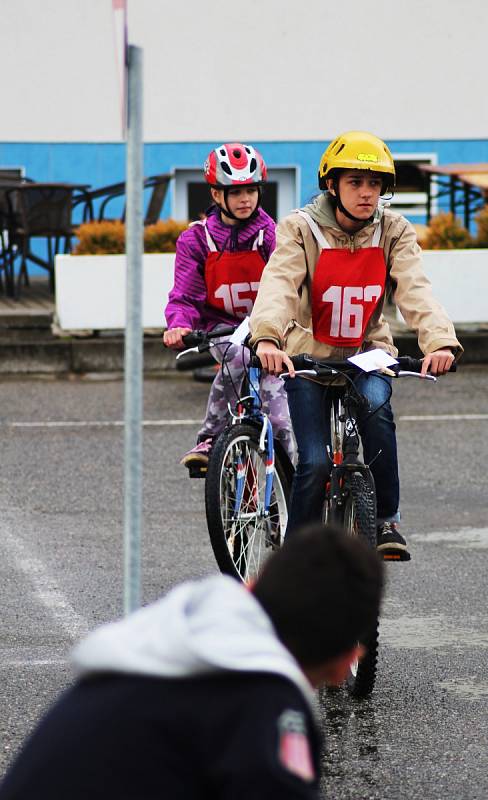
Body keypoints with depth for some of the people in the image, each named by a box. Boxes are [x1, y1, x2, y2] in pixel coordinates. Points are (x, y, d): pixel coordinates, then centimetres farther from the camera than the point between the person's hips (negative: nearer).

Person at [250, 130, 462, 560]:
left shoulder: (394, 231, -6)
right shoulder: (301, 229, -12)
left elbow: (416, 290, -21)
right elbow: (278, 284, -29)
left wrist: (440, 342, -41)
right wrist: (267, 338, -50)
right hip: (309, 354, -1)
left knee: (376, 404, -32)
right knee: (315, 463, -14)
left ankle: (387, 519, -16)